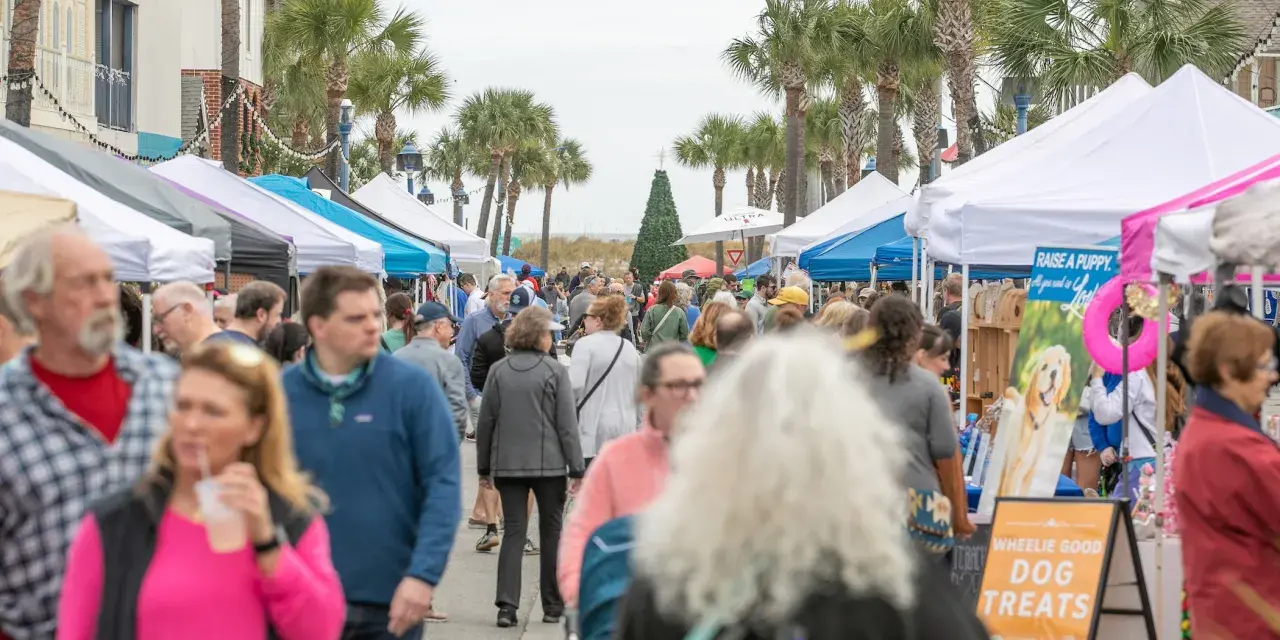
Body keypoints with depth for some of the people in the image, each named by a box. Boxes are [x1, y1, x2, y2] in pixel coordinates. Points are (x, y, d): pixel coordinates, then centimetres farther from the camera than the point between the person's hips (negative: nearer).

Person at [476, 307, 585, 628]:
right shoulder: (555, 371, -6)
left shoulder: (498, 370, 2)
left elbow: (486, 421, 5)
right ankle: (553, 605, 16)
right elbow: (567, 423, -7)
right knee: (551, 531, 11)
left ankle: (506, 605, -7)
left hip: (507, 465, 2)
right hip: (549, 464, -2)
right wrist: (577, 468, -2)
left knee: (513, 531, 5)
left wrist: (484, 467, 13)